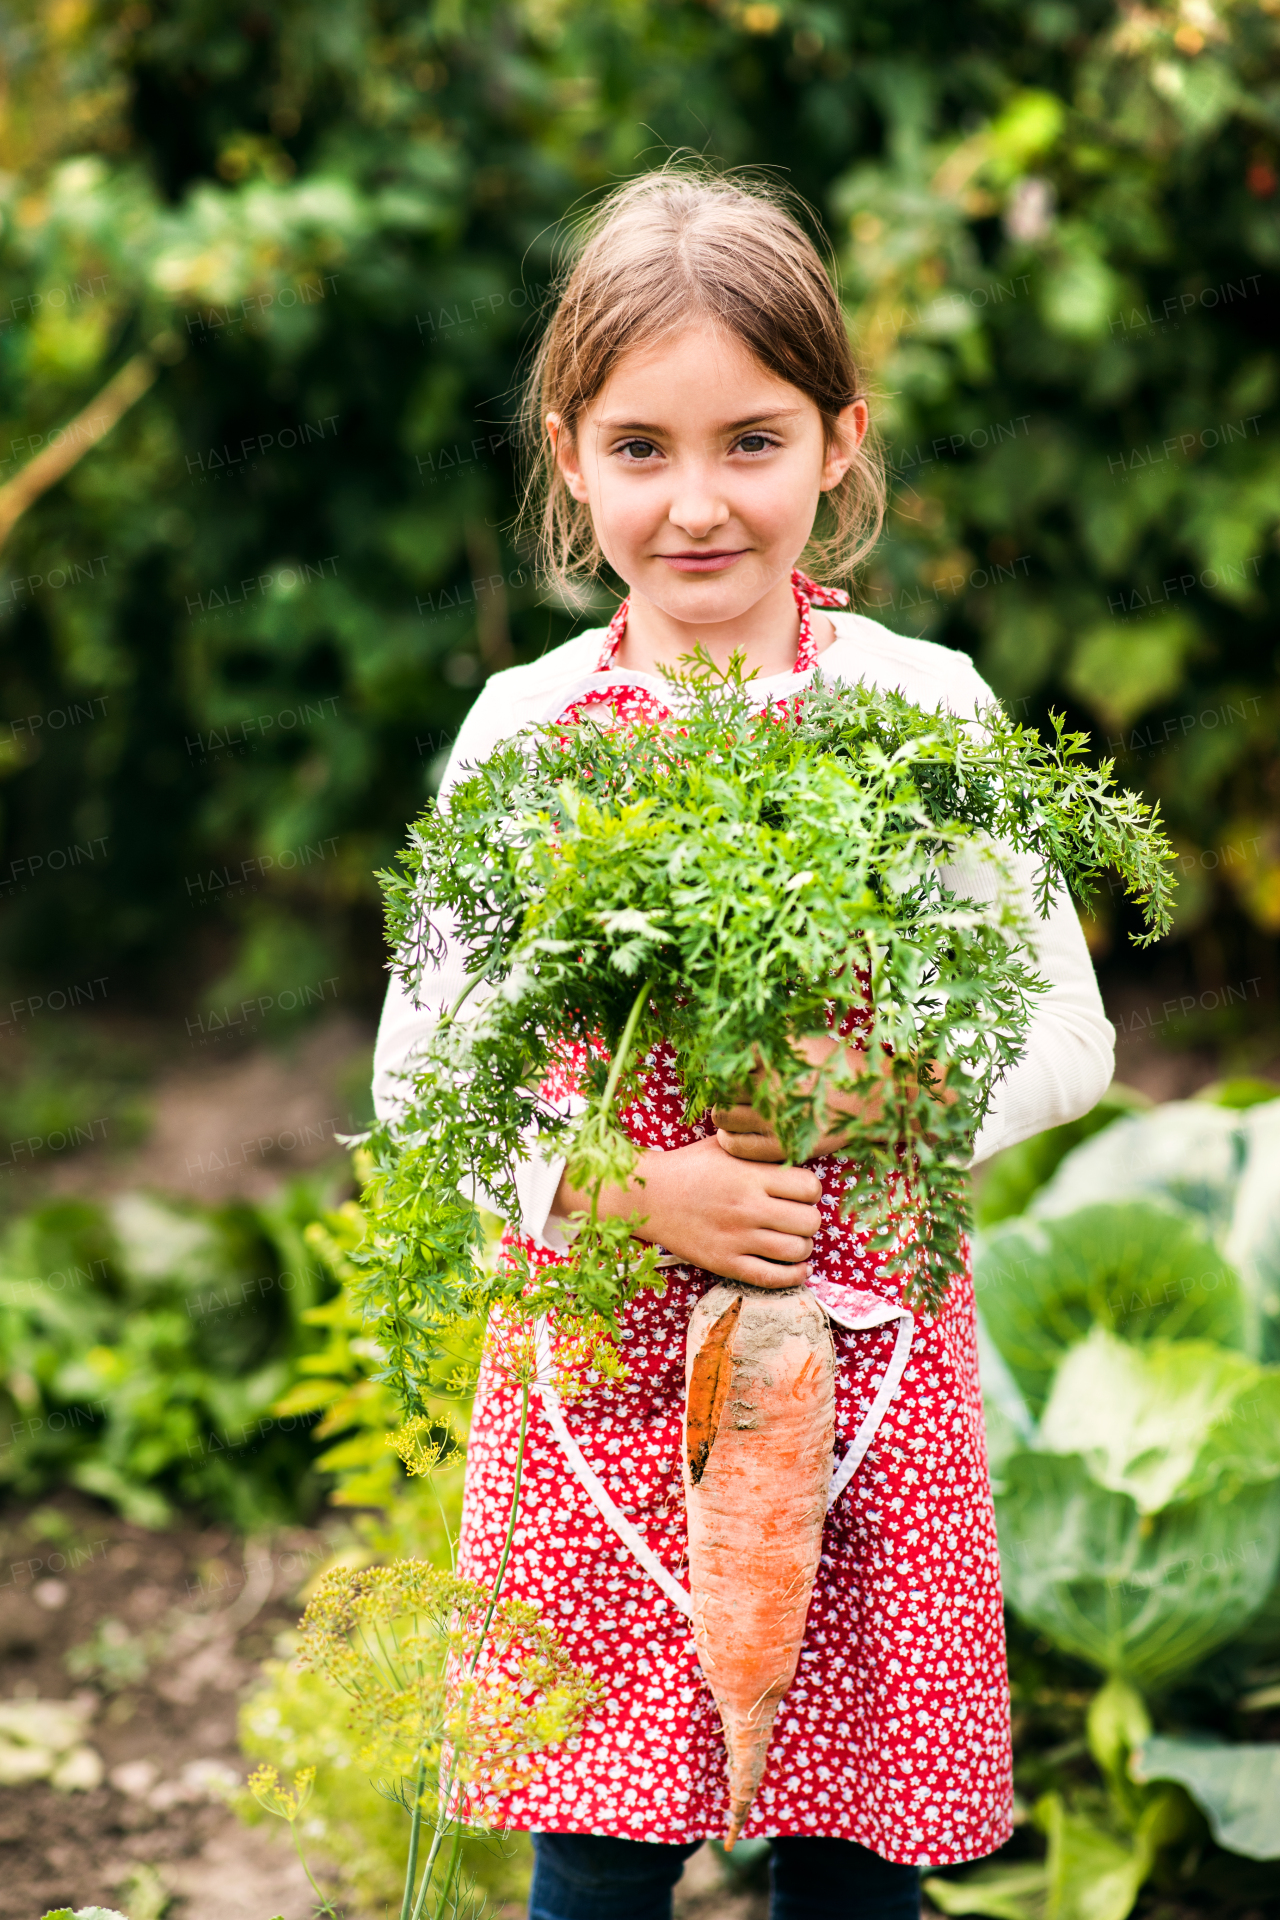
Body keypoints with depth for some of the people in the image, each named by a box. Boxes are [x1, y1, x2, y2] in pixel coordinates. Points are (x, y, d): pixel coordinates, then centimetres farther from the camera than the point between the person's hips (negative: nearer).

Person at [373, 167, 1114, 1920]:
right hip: (602, 1363, 0)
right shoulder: (526, 729, 0)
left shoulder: (922, 706, -2)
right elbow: (417, 1073, 1)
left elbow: (1065, 1040, 2)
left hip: (868, 1358, 0)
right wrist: (624, 1188, -14)